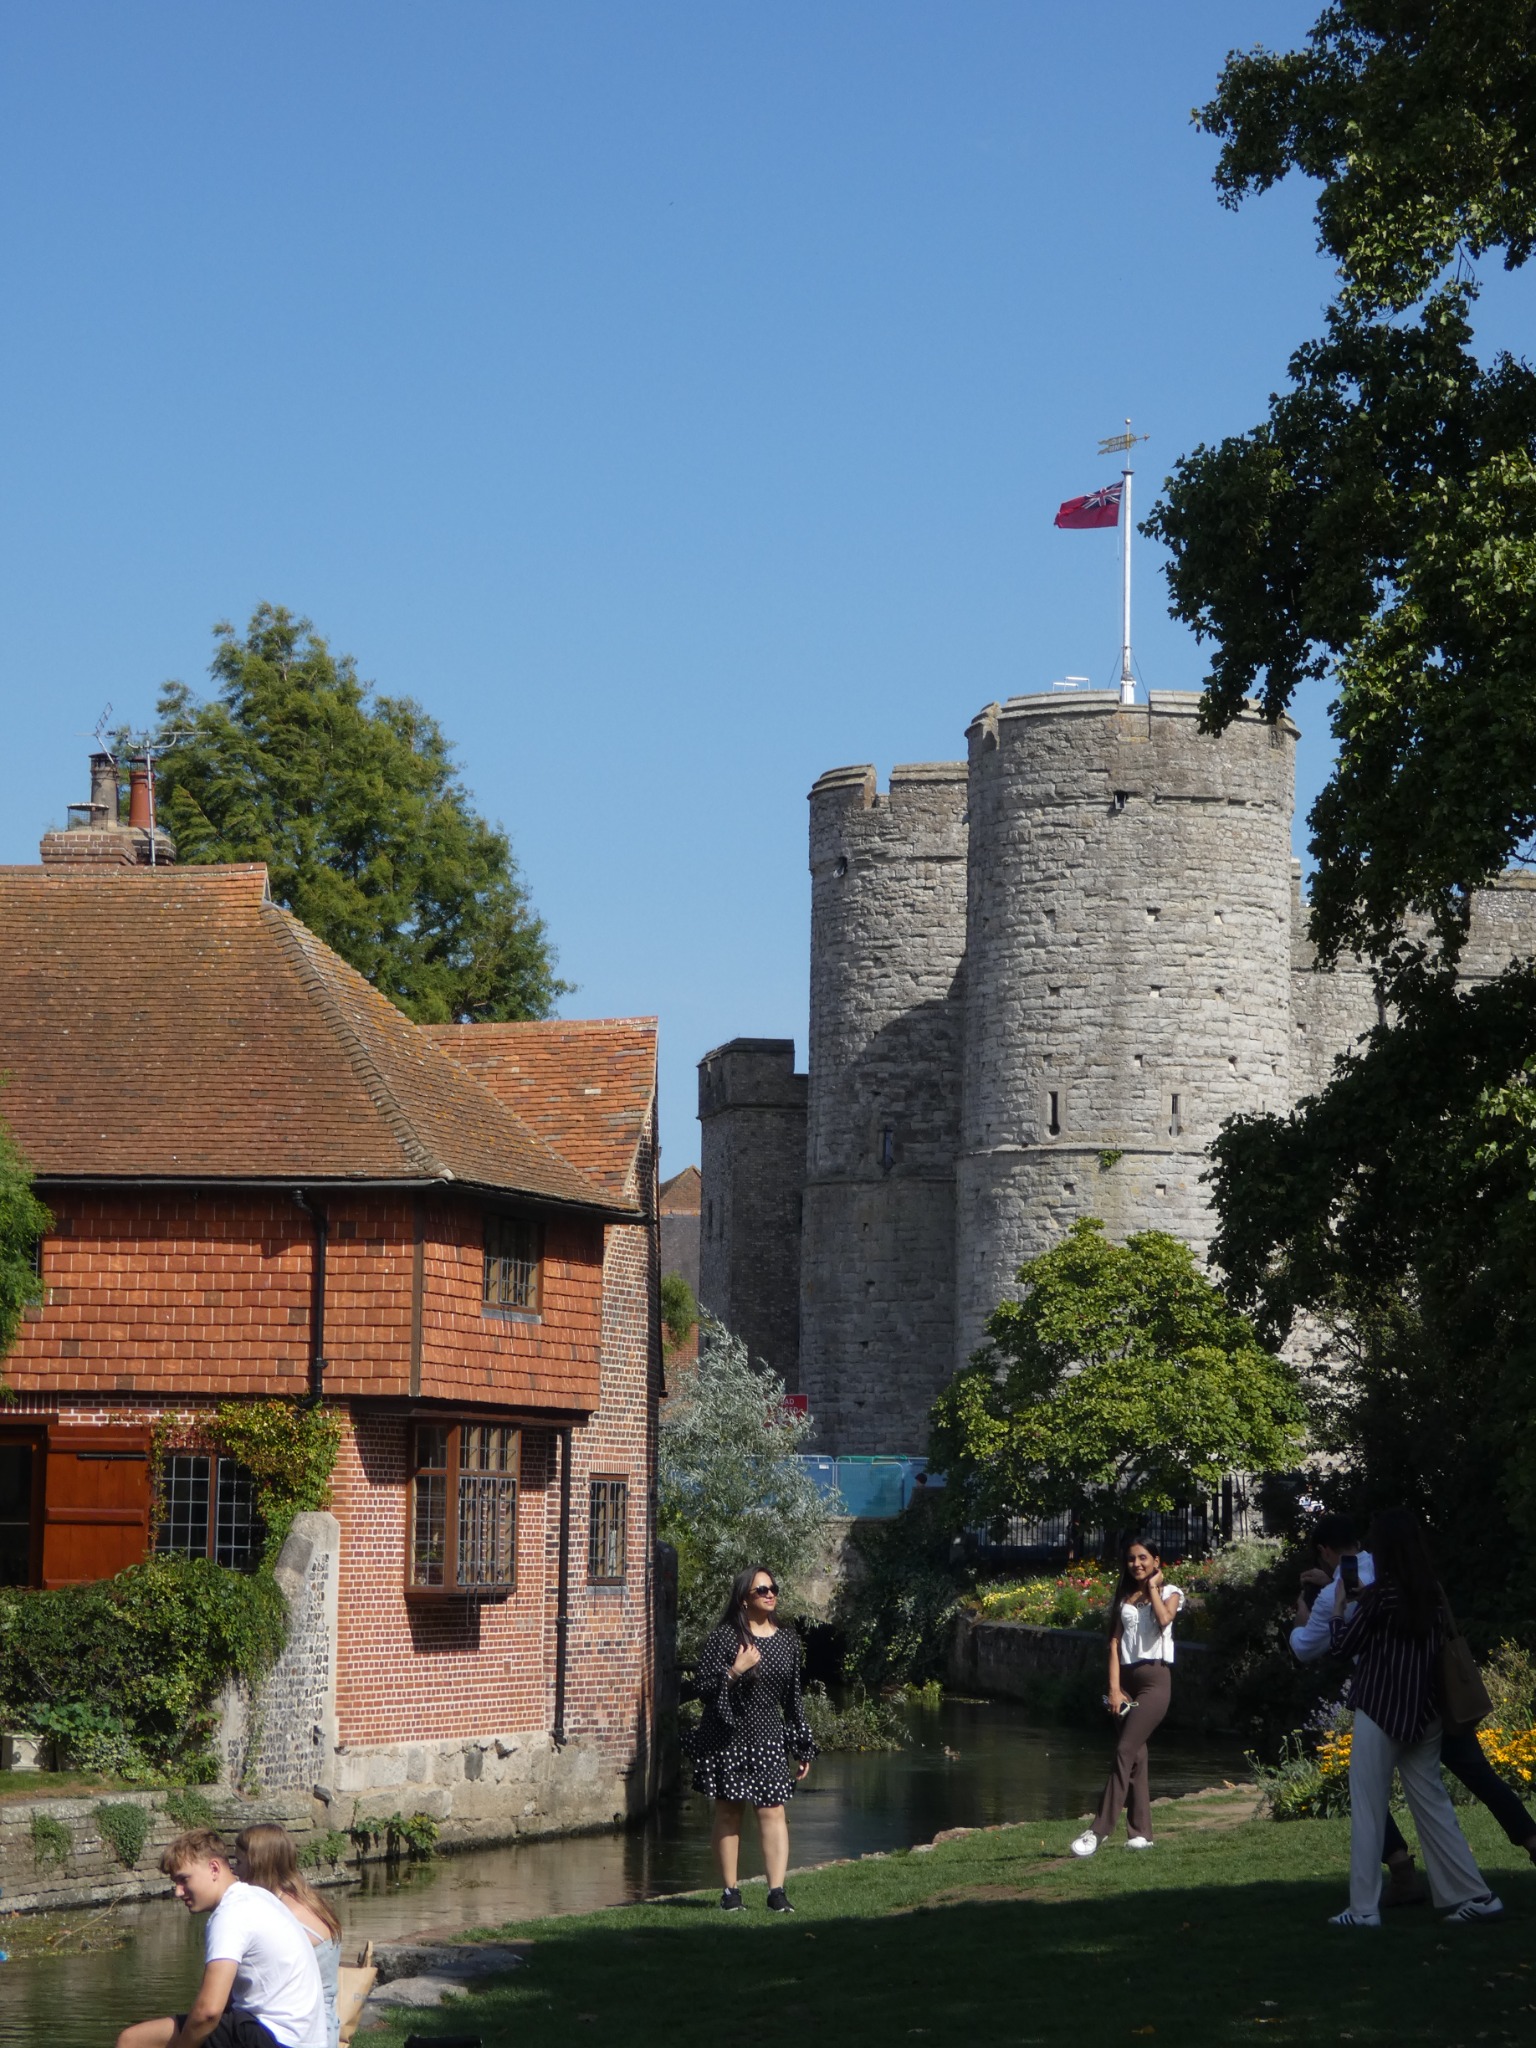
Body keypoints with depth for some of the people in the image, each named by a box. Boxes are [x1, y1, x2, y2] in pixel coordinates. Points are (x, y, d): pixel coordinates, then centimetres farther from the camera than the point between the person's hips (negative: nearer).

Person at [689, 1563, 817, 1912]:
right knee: (728, 1813, 3)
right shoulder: (723, 1637, -5)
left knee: (773, 1811, -7)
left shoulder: (787, 1641, 8)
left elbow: (793, 1699, 13)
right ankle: (730, 1890, 10)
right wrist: (735, 1671, -21)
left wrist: (803, 1749, 11)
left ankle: (777, 1890, -9)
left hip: (768, 1739, 3)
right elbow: (704, 1689, -6)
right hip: (726, 1739, -3)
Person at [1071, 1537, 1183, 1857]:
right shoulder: (1124, 1598, 16)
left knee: (1125, 1752, -15)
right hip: (1127, 1678, 5)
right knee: (1135, 1756, 2)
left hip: (1155, 1678, -5)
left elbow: (1164, 1618, -18)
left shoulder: (1169, 1593, 5)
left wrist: (1152, 1587, -5)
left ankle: (1098, 1831, -20)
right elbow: (1115, 1643, 7)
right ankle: (1141, 1833, 4)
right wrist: (1114, 1688, -4)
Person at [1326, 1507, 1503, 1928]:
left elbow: (1346, 1645, -5)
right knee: (1432, 1803, 12)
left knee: (1368, 1808, 0)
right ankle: (1475, 1896, 8)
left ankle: (1364, 1908, -2)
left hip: (1381, 1711, -6)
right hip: (1424, 1712, 6)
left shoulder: (1381, 1594, -13)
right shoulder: (1431, 1592, 4)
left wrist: (1340, 1606, 12)